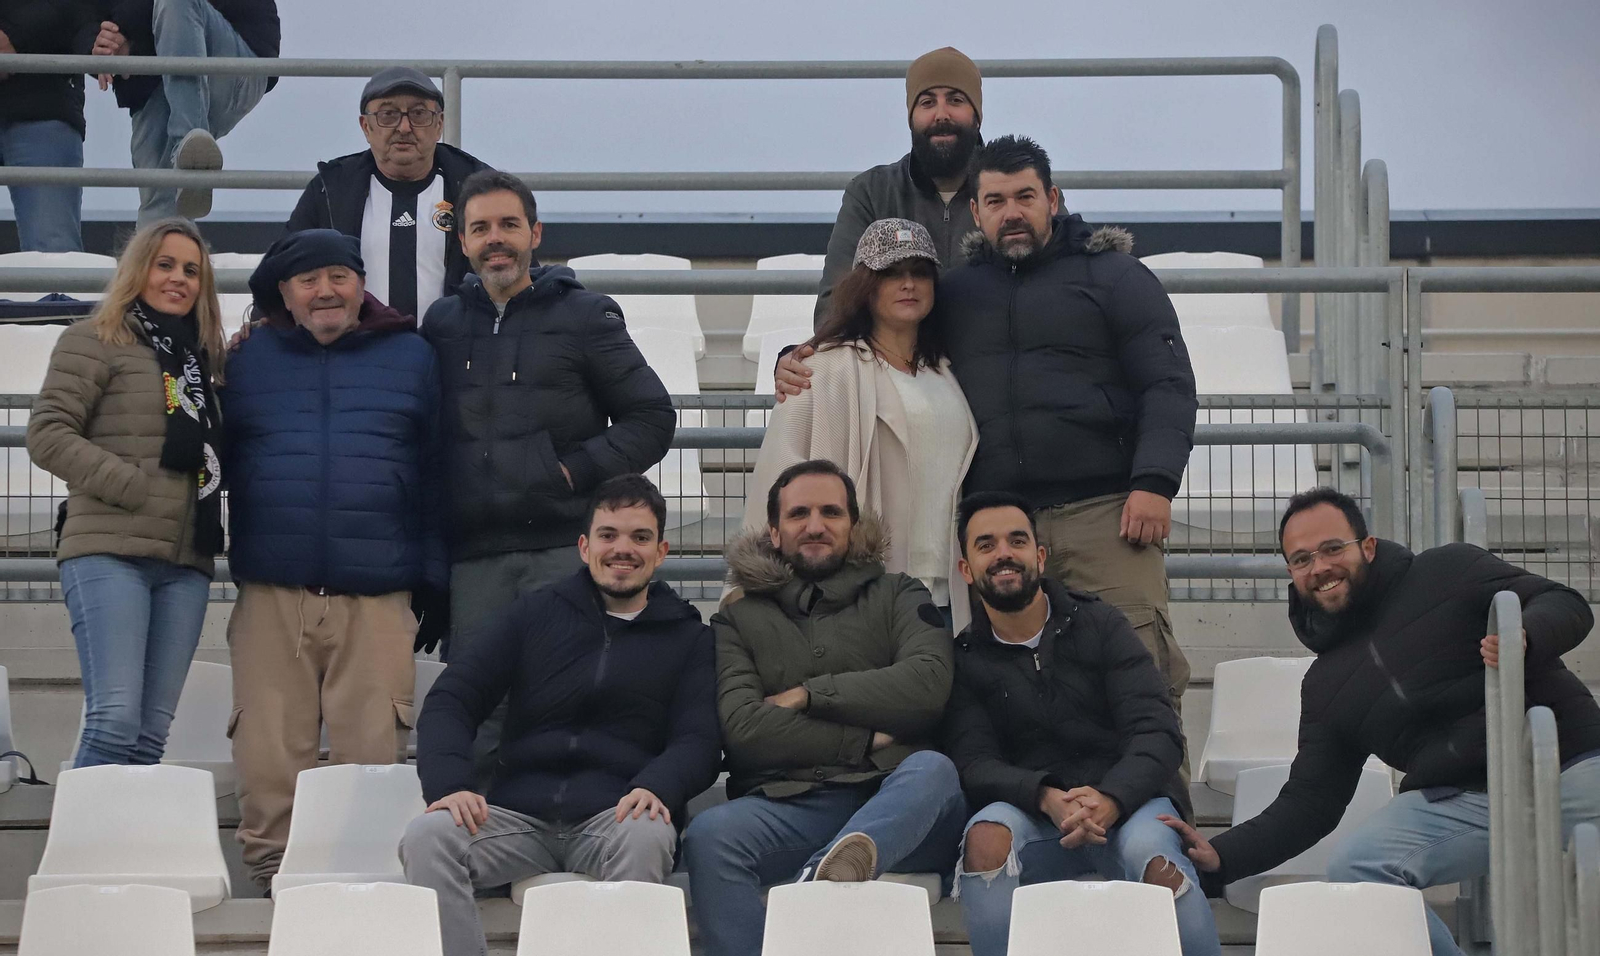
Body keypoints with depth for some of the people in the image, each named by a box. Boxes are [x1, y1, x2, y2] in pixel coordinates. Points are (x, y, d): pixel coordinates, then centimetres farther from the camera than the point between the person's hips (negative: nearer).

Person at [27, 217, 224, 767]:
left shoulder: (202, 357, 22)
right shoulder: (96, 341, 5)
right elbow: (47, 434, -5)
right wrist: (134, 487, -11)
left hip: (186, 563, 6)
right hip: (110, 554, -6)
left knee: (151, 733, 2)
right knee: (115, 720, -16)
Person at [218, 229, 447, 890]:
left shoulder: (411, 358, 11)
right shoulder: (248, 361, 14)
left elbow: (435, 479, 10)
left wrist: (436, 583, 6)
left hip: (377, 598, -1)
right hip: (270, 596, 1)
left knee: (373, 751, -3)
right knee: (268, 751, -2)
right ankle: (273, 871, 8)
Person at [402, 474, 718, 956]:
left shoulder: (688, 636, 16)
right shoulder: (536, 613, 18)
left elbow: (698, 741, 5)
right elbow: (451, 699, 10)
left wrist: (655, 787, -19)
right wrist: (449, 784, -11)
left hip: (615, 814, -1)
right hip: (519, 814, 2)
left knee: (646, 837, -37)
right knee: (427, 836, -28)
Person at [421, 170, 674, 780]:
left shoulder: (583, 317, 8)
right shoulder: (443, 324, 17)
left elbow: (652, 418, 6)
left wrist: (578, 470, -6)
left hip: (565, 551, -3)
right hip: (473, 557, 3)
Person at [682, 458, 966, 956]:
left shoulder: (899, 596, 20)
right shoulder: (739, 620, 18)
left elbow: (928, 683, -1)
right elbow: (742, 728, 1)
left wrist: (807, 695, 0)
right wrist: (865, 740, -3)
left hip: (896, 802, 0)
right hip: (788, 806, 0)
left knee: (933, 767, -35)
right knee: (708, 835, -31)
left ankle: (823, 875, -60)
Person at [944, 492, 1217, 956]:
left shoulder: (1100, 625, 7)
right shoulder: (965, 659, 9)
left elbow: (1158, 732, -3)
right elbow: (974, 762, -3)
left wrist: (1109, 801, -24)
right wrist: (1046, 797, -24)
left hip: (1126, 800, -1)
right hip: (1032, 811, 1)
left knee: (1151, 853, -35)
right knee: (987, 838, -33)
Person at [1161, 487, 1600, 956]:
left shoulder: (1449, 571, 8)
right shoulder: (1324, 684, 18)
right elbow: (1308, 804, 16)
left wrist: (1523, 636, -23)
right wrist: (1220, 857, 0)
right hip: (1456, 800, 3)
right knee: (1354, 869, -24)